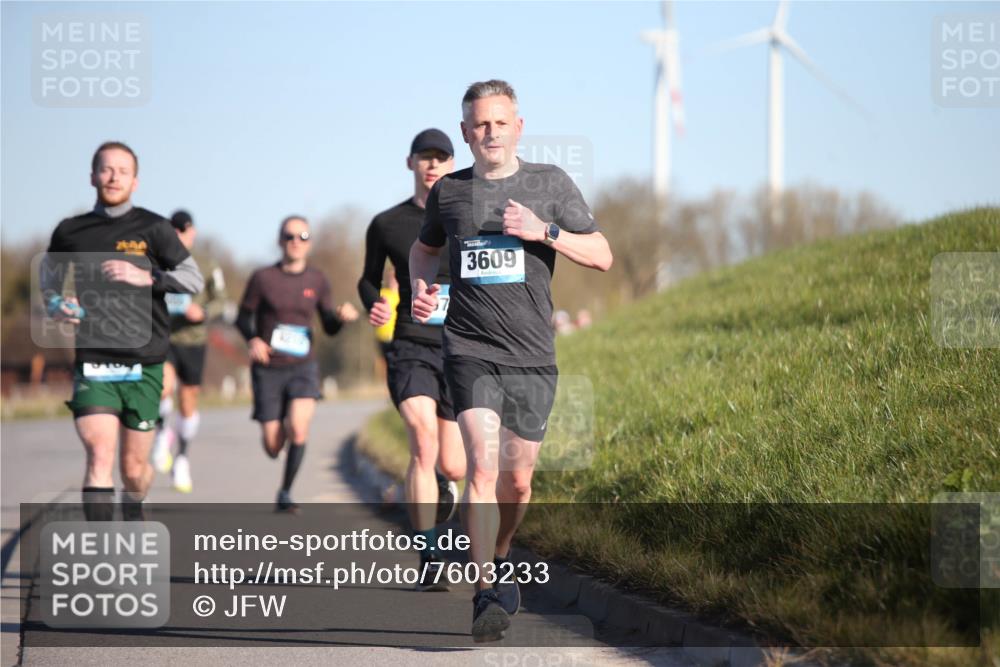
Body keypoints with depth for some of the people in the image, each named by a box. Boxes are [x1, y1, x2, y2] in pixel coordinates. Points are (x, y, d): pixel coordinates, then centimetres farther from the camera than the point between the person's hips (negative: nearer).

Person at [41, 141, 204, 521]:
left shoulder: (152, 229, 1)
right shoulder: (70, 232, 7)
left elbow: (194, 279, -3)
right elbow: (49, 280, 23)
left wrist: (145, 277, -18)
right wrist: (56, 305, 1)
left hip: (143, 365, 0)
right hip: (93, 363, 0)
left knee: (134, 468, 8)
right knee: (99, 457, -18)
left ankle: (133, 517, 41)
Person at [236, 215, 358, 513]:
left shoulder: (317, 281, 4)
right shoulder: (263, 278, -3)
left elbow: (330, 327, 9)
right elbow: (243, 318, 3)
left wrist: (343, 316, -14)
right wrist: (253, 339, -18)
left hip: (303, 367, 1)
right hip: (268, 368, -1)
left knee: (298, 429, -24)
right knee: (273, 446, -1)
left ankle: (285, 493, -8)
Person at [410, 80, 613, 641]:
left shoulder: (549, 183, 3)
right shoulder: (449, 191, 7)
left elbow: (602, 256, 2)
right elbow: (426, 247, 27)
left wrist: (544, 231, -13)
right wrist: (421, 284, 6)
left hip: (533, 357, 1)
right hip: (471, 350, -1)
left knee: (517, 481, 11)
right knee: (483, 466, -19)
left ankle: (498, 557, 39)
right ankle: (490, 593, -20)